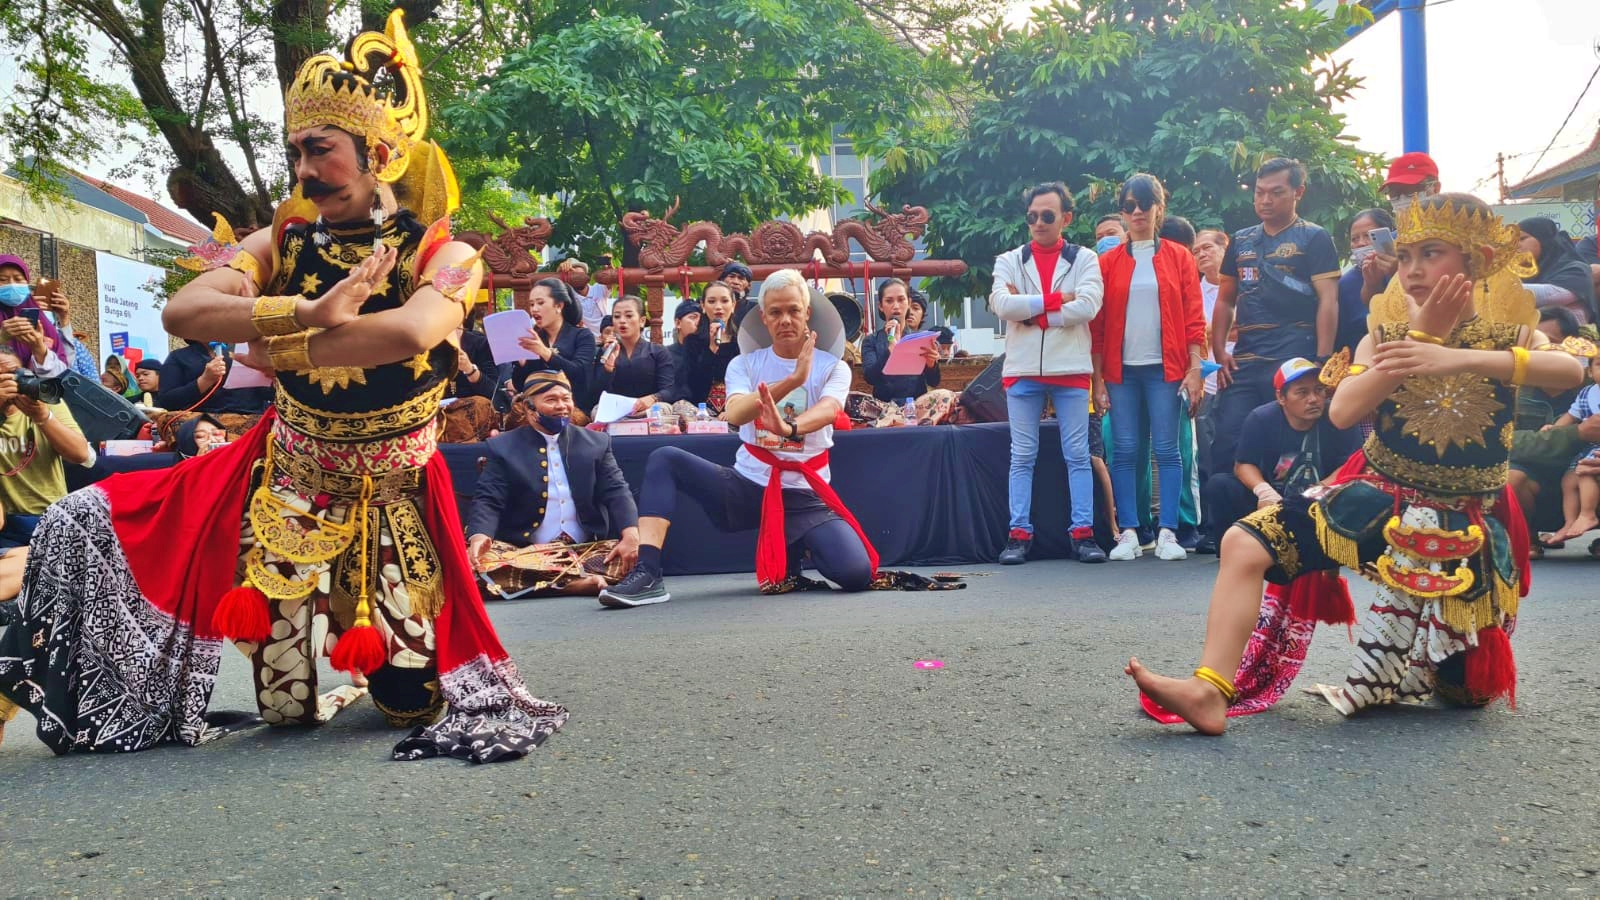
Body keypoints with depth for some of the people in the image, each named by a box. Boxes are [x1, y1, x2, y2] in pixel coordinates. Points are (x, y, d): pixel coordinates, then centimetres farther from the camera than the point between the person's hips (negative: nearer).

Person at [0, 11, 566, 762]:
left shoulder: (443, 256, -12)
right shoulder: (283, 242, -3)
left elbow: (412, 333, -34)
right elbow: (181, 312, -18)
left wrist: (280, 350, -23)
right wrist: (308, 312, -29)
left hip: (390, 497, -2)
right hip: (285, 482, 2)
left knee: (415, 705, 0)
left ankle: (372, 656, 35)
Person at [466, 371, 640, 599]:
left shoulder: (597, 443, 13)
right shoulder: (503, 447, 9)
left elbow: (617, 493, 3)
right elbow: (488, 501, 0)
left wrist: (631, 536, -19)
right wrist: (479, 537, -25)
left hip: (586, 550, 1)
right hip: (523, 553, -1)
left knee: (632, 556, -25)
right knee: (477, 560, -32)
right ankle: (578, 583, -36)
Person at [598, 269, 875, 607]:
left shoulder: (833, 367, 0)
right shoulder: (744, 364, 4)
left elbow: (827, 410, -23)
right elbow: (734, 413, -18)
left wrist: (789, 427, -47)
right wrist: (792, 381, -33)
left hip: (805, 495, -1)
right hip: (746, 486, 2)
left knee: (857, 573, -24)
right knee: (665, 459, -18)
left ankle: (795, 554, 10)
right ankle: (647, 574, -24)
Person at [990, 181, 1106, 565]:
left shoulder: (1084, 259, 6)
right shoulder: (1009, 261, 9)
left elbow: (1087, 306, -11)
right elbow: (1002, 304, -9)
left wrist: (1029, 311, -10)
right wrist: (1056, 300, -9)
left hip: (1071, 369, -1)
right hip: (1022, 371, 1)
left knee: (1078, 455, 3)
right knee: (1022, 457, 4)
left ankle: (1083, 533, 7)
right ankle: (1019, 534, 7)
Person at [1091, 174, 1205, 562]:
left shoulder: (1179, 257, 6)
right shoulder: (1108, 263, 7)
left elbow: (1194, 319, 2)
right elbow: (1098, 325, 6)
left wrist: (1195, 369, -6)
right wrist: (1097, 379, 0)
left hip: (1165, 369, -1)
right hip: (1121, 370, 1)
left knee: (1167, 450, -2)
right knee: (1125, 451, 0)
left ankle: (1167, 533, 2)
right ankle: (1128, 533, 4)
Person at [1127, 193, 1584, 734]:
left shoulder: (1510, 333, -5)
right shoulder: (1385, 334, 0)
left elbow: (1571, 370, -29)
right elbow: (1343, 412, -17)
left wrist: (1458, 359, -41)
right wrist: (1422, 337, -21)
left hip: (1464, 523, -1)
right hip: (1377, 499, 1)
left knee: (1470, 689, 3)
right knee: (1245, 544, -21)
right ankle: (1210, 691, -25)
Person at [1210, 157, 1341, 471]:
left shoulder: (1314, 239, 1)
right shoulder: (1241, 241, 16)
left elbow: (1328, 301, -6)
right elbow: (1225, 300, 19)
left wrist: (1323, 362, -14)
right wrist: (1219, 352, 6)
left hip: (1294, 363, -4)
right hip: (1243, 362, 5)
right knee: (1226, 444, 1)